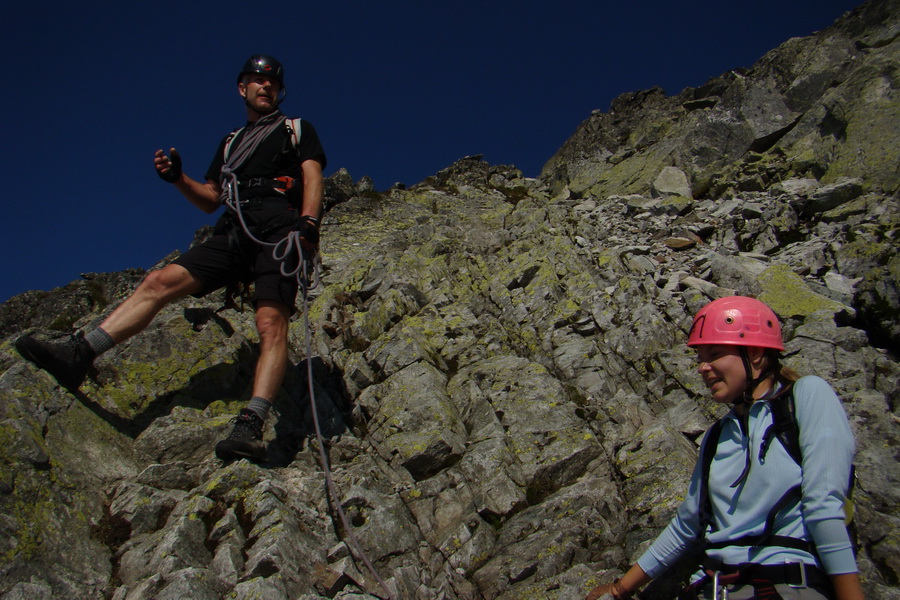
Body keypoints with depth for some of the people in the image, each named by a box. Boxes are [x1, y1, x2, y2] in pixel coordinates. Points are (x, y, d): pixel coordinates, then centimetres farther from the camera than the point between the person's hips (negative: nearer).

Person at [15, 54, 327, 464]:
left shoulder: (297, 130, 22)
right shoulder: (230, 143, 33)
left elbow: (313, 177, 5)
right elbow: (209, 200, 29)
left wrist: (307, 222, -15)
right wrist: (177, 178, 9)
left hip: (278, 229, -5)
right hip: (233, 234, 5)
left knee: (271, 322, -25)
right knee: (161, 282, -13)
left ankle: (251, 428, -39)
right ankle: (79, 355, -22)